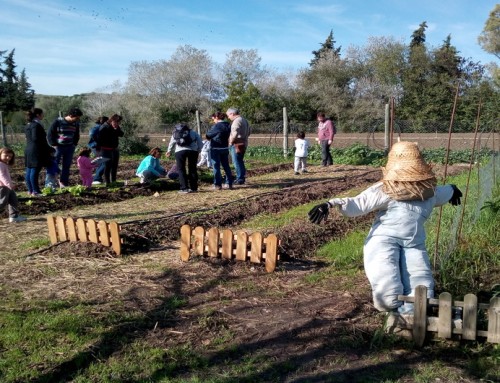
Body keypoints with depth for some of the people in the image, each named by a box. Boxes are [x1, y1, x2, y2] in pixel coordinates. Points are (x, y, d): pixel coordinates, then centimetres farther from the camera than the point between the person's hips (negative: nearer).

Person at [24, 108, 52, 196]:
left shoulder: (28, 125, 17)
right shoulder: (36, 125, -13)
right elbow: (36, 138, -19)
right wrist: (48, 148, -10)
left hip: (28, 151, 10)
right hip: (36, 151, -10)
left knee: (29, 171, 11)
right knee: (35, 171, -7)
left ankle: (30, 190, 17)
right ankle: (35, 191, -5)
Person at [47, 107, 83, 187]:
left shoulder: (76, 124, 5)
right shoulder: (58, 122, -11)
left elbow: (76, 135, 21)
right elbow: (50, 134, -7)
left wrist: (74, 144, 9)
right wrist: (53, 145, -11)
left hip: (70, 148, 5)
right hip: (58, 147, -5)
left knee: (67, 166, 7)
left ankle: (64, 184, 16)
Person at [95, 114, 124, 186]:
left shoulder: (117, 127, 8)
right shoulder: (104, 127, -14)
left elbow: (121, 134, -2)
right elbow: (99, 139, -14)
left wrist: (117, 129, -19)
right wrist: (98, 148, -14)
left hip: (115, 149, 7)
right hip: (106, 150, -7)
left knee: (115, 166, 11)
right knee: (107, 166, -6)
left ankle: (113, 181, 20)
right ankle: (107, 182, -2)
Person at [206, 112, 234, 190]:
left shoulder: (216, 126, -17)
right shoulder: (228, 126, 5)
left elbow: (208, 136, -11)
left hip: (216, 149, -7)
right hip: (225, 148, 7)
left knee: (216, 167, 2)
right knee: (226, 166, 14)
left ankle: (218, 184, 3)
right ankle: (229, 183, 18)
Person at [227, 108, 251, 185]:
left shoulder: (237, 121, -15)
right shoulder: (244, 120, 16)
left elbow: (235, 133, -26)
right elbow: (248, 132, 23)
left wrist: (231, 141, -15)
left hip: (237, 144, -10)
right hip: (244, 143, 10)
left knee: (237, 162, -4)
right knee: (240, 162, 17)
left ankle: (240, 179, -2)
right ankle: (242, 177, 23)